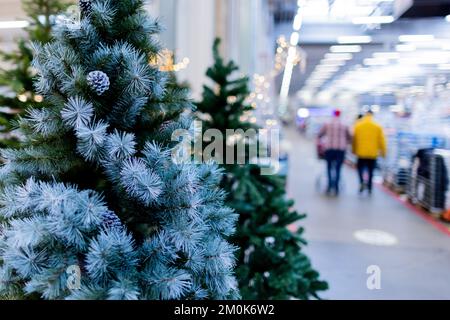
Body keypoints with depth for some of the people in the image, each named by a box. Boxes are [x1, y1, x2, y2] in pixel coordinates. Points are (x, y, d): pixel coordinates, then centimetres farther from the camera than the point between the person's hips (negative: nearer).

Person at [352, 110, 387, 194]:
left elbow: (354, 139, 3)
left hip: (361, 153, 0)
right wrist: (383, 152, 9)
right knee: (370, 171, 11)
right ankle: (369, 188, 15)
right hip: (373, 153, 0)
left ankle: (362, 182, -10)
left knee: (360, 168, 15)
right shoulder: (377, 126, -1)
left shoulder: (358, 125, -2)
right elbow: (381, 140, 0)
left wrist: (354, 150, 15)